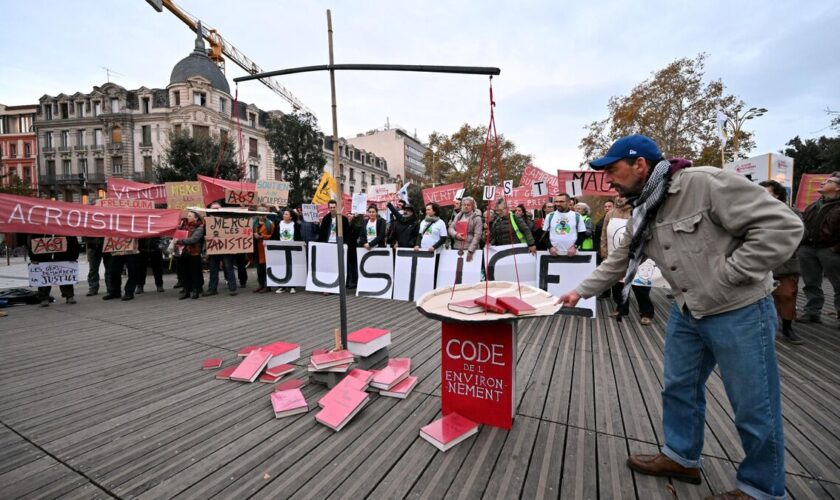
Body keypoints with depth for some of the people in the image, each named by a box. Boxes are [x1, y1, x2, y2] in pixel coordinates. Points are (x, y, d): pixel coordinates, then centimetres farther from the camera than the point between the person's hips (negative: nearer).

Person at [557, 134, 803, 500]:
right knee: (679, 388, 17)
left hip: (739, 311, -7)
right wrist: (581, 291, 8)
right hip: (687, 312, 7)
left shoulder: (705, 183, -21)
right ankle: (681, 457, 37)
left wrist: (724, 278, -21)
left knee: (755, 407, 9)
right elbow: (617, 263, 11)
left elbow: (782, 227, -22)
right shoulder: (642, 214, 3)